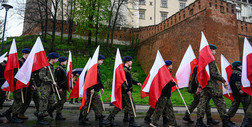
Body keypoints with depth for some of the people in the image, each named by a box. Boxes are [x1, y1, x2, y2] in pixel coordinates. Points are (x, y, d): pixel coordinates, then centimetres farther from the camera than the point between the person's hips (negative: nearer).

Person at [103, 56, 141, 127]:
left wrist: (136, 83, 14)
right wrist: (127, 90, -24)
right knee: (131, 105, -1)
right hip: (125, 91, -10)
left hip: (124, 91, 10)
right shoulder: (124, 70, -16)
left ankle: (109, 119, 17)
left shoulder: (127, 69, 18)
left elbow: (129, 80, 26)